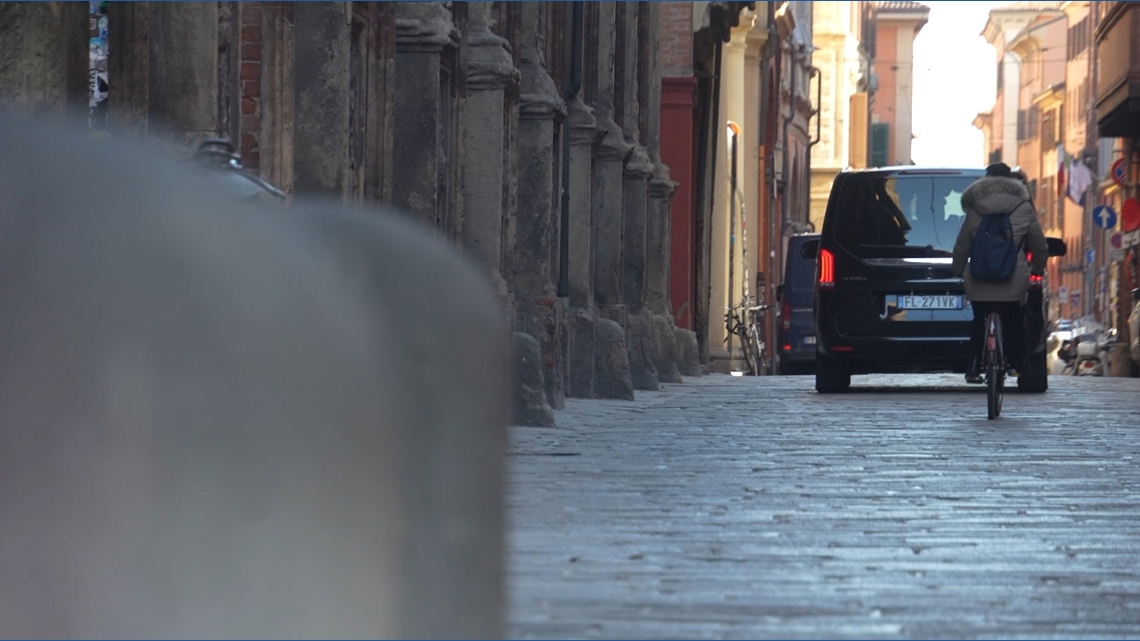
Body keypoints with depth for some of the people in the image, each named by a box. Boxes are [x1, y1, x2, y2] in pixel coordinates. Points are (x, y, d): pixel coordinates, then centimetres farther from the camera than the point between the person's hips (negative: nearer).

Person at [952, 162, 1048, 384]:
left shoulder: (975, 211, 4)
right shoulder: (1024, 209, 2)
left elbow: (961, 247, 5)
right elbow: (1039, 245, 6)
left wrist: (959, 272, 16)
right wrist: (1037, 269, 20)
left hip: (979, 281, 1)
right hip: (1014, 280, -1)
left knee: (978, 324, 9)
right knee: (1014, 324, 13)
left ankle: (973, 370, 3)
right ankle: (1017, 366, 12)